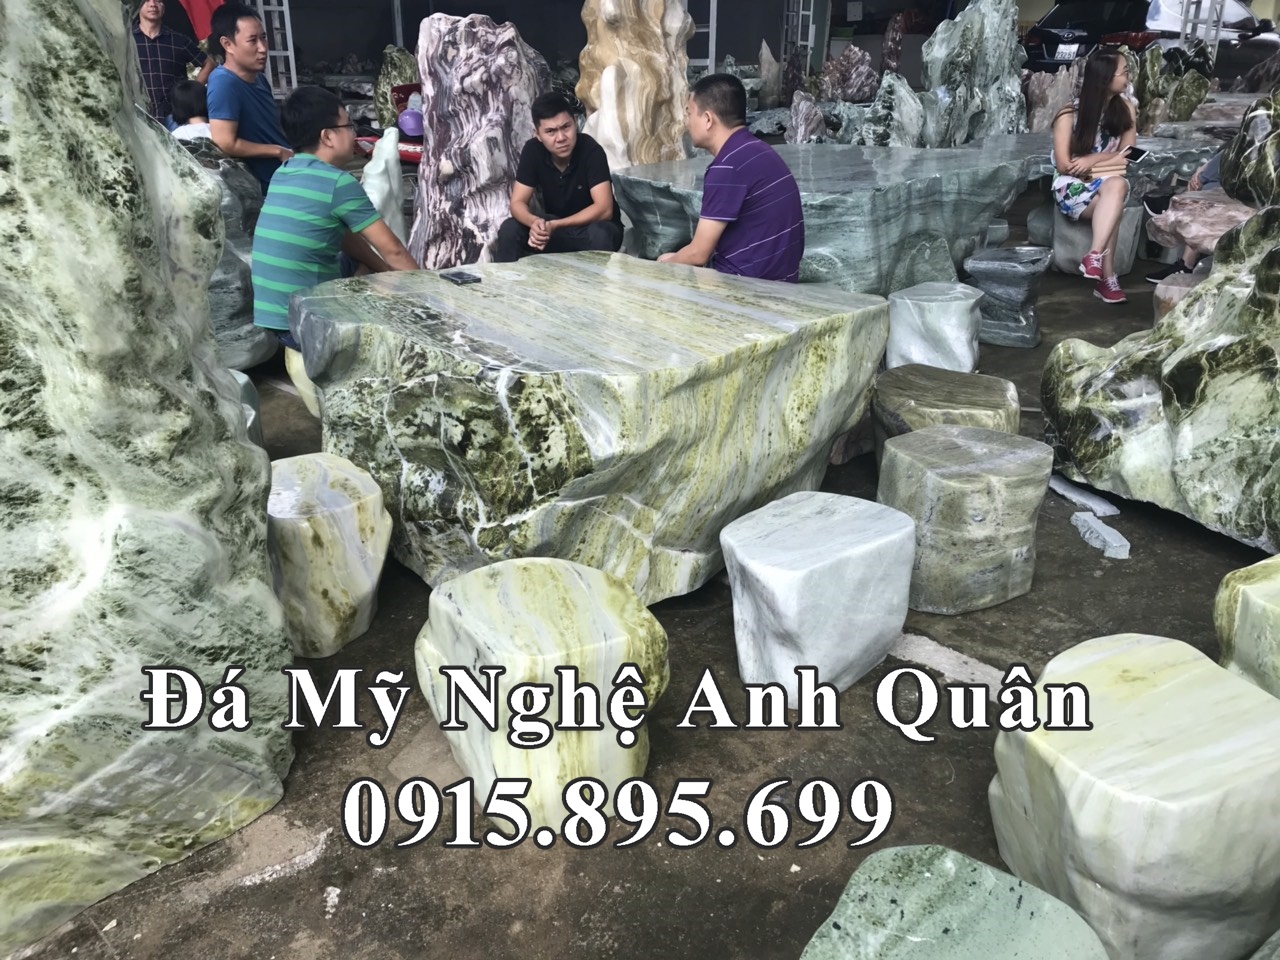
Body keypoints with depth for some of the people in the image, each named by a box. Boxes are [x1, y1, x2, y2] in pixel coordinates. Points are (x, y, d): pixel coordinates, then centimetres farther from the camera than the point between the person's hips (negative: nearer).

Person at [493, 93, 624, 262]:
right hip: (554, 227, 4)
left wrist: (555, 226, -39)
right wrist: (535, 222, -37)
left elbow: (604, 209, -29)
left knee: (598, 234, -37)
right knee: (509, 228, -20)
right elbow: (518, 203, -13)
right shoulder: (533, 150, -12)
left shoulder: (591, 150, -23)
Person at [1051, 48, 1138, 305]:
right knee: (1112, 206, -35)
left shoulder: (1125, 110, 5)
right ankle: (1107, 276, -37)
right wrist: (1108, 162, -12)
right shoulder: (1069, 115, -8)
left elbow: (1126, 157, 3)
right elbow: (1064, 166, -10)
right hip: (1073, 187, -3)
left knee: (1117, 186, -35)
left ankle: (1094, 255, -43)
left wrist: (1094, 160, -13)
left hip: (1109, 184, 3)